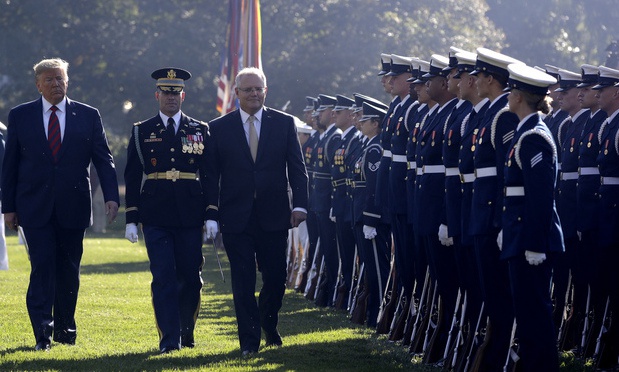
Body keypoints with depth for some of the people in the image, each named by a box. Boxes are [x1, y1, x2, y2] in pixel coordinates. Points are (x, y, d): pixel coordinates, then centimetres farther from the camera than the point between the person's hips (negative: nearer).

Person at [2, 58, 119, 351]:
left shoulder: (88, 116, 6)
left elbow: (104, 159, 4)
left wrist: (111, 196, -9)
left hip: (73, 206, 1)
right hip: (35, 208, -1)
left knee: (69, 271, 7)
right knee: (42, 266, -10)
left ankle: (65, 329, 20)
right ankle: (42, 334, -10)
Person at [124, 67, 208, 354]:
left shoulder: (200, 131, 9)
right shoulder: (142, 132, 8)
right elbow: (132, 177, 7)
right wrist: (131, 219, 1)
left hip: (190, 219, 1)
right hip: (156, 219, -1)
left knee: (191, 278, 4)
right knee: (164, 278, -8)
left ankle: (186, 333, 21)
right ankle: (169, 339, -7)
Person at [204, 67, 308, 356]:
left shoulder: (284, 123, 6)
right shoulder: (219, 128, 4)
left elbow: (297, 167, 4)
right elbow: (211, 176, 3)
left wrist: (300, 204, -8)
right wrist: (211, 214, -4)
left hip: (273, 216, 1)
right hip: (236, 219, -1)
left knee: (276, 278, 6)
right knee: (243, 282, -1)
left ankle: (268, 324, 33)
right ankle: (249, 340, 6)